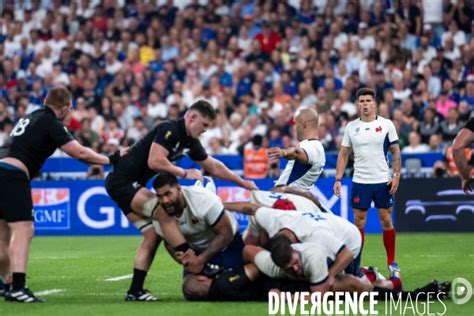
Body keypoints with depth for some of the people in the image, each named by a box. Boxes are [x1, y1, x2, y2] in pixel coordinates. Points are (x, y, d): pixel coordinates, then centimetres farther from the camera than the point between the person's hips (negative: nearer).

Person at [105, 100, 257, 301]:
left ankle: (135, 290, 5)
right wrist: (184, 173, -17)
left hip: (129, 185, 9)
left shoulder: (190, 142, 10)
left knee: (153, 235, 5)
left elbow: (213, 167, 23)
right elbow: (154, 161, -28)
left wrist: (243, 183, 24)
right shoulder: (169, 130, -17)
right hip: (121, 181, -9)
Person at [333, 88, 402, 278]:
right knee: (358, 222, 2)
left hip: (383, 181, -1)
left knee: (386, 221, 3)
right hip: (360, 182, 1)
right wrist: (338, 179, 0)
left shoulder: (386, 125, 0)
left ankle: (391, 262, 14)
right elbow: (343, 154, 8)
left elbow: (395, 151, 2)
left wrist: (396, 176, -7)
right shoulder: (351, 127, 4)